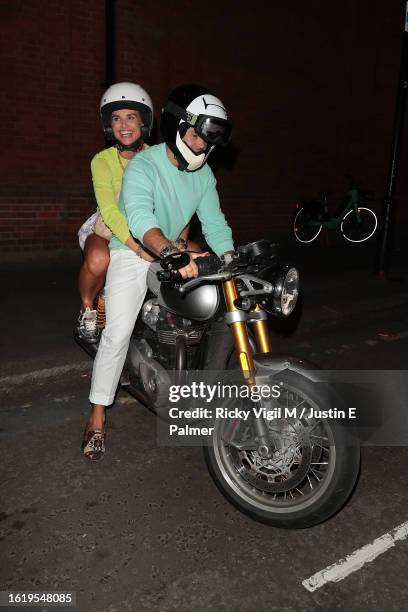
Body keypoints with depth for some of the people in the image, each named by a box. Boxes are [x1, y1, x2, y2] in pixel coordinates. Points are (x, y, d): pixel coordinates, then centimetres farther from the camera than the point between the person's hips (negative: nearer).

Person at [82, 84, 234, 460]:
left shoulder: (203, 174, -1)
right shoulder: (143, 166, -22)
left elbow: (214, 224, -2)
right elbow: (139, 217, -40)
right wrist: (171, 252, -58)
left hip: (176, 255, 6)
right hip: (132, 254, -6)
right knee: (118, 335, -18)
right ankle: (97, 418, -2)